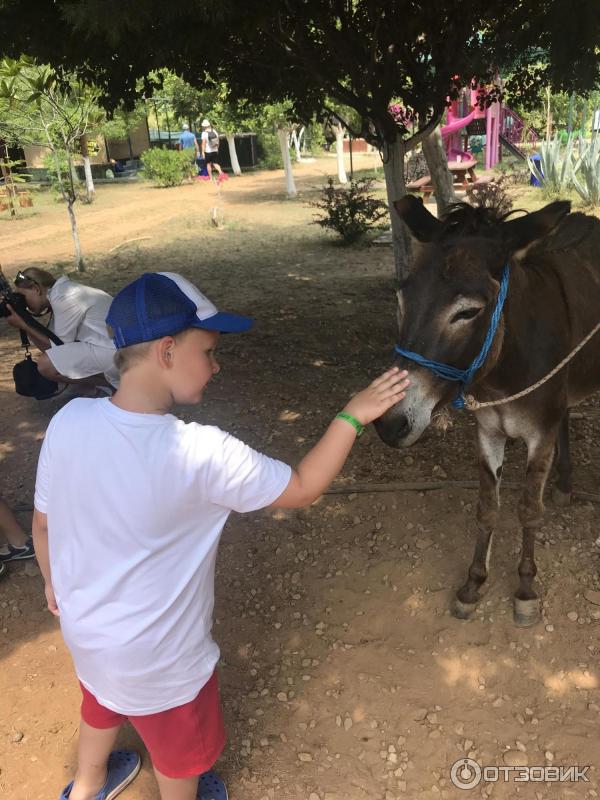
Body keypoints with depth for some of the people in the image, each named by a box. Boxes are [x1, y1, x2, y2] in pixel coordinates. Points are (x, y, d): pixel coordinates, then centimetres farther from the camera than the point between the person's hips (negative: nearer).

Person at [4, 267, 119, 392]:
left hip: (116, 352, -10)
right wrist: (25, 324, 7)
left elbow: (60, 347, -8)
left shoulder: (63, 297, -13)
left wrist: (23, 325, -3)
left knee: (46, 365, -15)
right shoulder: (61, 292, 16)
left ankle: (109, 382, -5)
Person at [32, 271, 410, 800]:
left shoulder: (69, 420, -19)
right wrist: (353, 416, -11)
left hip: (83, 629, 6)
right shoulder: (202, 455, -35)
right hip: (159, 658, -6)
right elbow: (303, 488, -20)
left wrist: (55, 582, 14)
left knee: (102, 706, 38)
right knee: (181, 755, 27)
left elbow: (43, 523, -5)